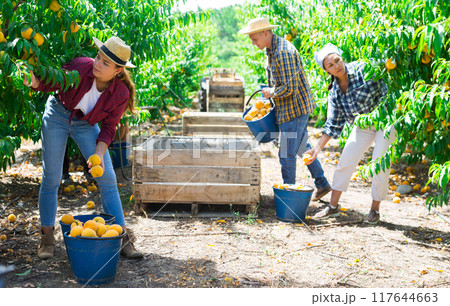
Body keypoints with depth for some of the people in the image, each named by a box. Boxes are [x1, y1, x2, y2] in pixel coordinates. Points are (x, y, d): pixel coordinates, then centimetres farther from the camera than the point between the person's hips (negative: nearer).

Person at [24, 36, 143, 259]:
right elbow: (48, 83, -14)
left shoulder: (121, 94, -21)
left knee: (107, 178, -6)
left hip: (86, 125, 1)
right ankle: (46, 238, 13)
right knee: (51, 178, -2)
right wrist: (34, 82, -35)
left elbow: (108, 129, -10)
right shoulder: (80, 67, -26)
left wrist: (99, 153, -24)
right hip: (57, 114, -1)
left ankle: (123, 238, 3)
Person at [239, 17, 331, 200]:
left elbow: (289, 88, -28)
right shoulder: (271, 50, 9)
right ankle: (322, 184, 32)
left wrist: (271, 93, -12)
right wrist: (269, 96, 13)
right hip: (299, 107, 11)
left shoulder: (282, 53, -24)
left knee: (287, 155, -2)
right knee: (302, 148, 20)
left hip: (294, 109, -11)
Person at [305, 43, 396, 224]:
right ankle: (333, 207, 18)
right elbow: (333, 124, 0)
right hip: (363, 126, 5)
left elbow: (386, 90, -17)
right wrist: (318, 148, -4)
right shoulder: (334, 92, -4)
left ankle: (375, 210, 13)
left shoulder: (362, 69, -20)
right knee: (345, 162, 4)